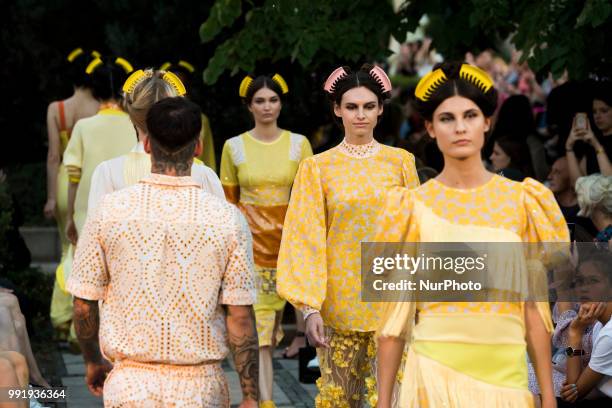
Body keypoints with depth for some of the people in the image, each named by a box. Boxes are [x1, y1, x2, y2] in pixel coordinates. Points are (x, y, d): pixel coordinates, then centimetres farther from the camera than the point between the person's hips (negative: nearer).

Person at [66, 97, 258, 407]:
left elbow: (84, 305, 2)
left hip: (129, 382, 0)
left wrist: (92, 361, 20)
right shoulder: (227, 218, -6)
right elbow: (240, 317, -6)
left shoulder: (109, 210, -4)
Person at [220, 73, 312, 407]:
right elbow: (227, 201, 8)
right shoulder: (234, 147, 2)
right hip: (249, 241, -1)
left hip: (286, 241, 1)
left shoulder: (299, 144, 2)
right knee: (257, 322, -9)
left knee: (272, 318, 7)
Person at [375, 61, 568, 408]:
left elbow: (534, 306, 5)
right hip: (435, 370, -1)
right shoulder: (413, 207, 0)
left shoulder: (521, 201, 3)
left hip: (506, 373, 1)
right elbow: (396, 311, 1)